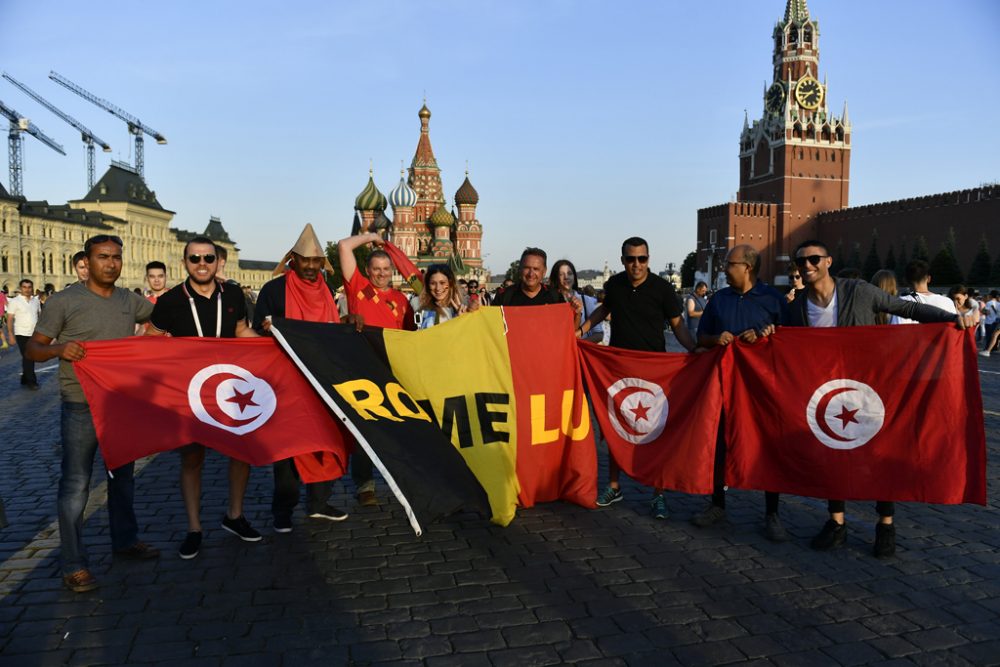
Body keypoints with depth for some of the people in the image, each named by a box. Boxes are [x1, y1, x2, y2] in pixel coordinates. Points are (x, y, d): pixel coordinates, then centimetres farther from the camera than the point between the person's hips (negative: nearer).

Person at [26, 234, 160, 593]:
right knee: (76, 485, -3)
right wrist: (60, 349, -28)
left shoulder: (129, 300, 7)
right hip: (81, 406, -6)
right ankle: (73, 565, 7)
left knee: (122, 475, 18)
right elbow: (34, 348, -7)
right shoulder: (64, 302, -8)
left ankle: (125, 540, 35)